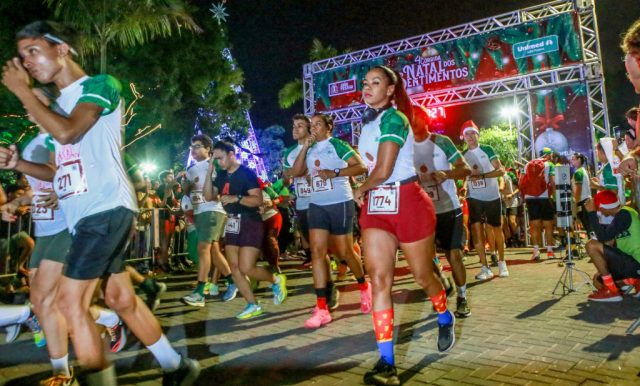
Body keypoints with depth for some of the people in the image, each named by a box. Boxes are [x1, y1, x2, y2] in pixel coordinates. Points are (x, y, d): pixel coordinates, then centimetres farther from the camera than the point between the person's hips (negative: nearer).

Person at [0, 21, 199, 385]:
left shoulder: (101, 85, -3)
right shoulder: (59, 104, 21)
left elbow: (67, 132, -20)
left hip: (106, 209, -9)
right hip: (85, 214, 9)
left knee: (70, 300, -11)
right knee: (121, 297, 12)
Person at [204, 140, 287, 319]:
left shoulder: (247, 173, -12)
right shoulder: (221, 175, 9)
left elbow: (258, 200, -18)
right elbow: (209, 197, 4)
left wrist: (236, 198, -29)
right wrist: (209, 172, -3)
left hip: (250, 224, -8)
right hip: (232, 224, 8)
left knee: (246, 268, -11)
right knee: (234, 268, 4)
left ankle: (276, 280, 16)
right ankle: (253, 305, 14)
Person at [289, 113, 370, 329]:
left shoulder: (336, 144, -5)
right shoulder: (310, 149, 12)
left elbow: (361, 167, -11)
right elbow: (296, 172, 4)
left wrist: (334, 173, -21)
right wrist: (305, 147, -3)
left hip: (340, 203, -5)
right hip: (316, 205, 5)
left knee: (345, 251, 5)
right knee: (317, 251, -5)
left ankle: (364, 288, 34)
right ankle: (322, 309, -3)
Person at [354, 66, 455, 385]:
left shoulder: (393, 118, -14)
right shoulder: (368, 123, 13)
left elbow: (383, 171, -21)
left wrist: (361, 190, -3)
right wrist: (366, 194, 2)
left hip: (407, 204, -7)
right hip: (376, 206, 7)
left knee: (422, 275, 10)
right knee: (378, 277, -4)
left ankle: (446, 320, 42)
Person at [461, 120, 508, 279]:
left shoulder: (487, 150, -3)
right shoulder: (463, 155, 7)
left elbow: (501, 170, -11)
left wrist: (482, 175, -24)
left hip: (492, 196, -2)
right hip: (474, 198, 2)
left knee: (497, 229, 8)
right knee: (476, 230, -8)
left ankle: (502, 263, 25)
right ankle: (485, 268, -3)